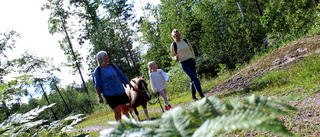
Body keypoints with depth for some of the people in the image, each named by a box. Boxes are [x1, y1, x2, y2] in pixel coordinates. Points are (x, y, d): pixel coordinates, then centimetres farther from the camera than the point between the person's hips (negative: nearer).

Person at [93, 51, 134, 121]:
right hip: (109, 94, -4)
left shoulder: (113, 66, 8)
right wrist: (99, 97, -10)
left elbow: (122, 76, 16)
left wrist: (129, 84, 9)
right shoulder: (98, 70, -5)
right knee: (117, 111, -10)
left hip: (121, 91, 5)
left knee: (124, 108, 7)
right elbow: (97, 85, -3)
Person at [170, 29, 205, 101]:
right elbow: (172, 56, 5)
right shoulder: (173, 45, -5)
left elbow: (191, 49, 20)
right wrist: (176, 57, -18)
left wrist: (193, 56, 5)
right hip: (184, 64, -5)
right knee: (195, 79, -15)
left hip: (192, 61, 5)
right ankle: (202, 96, -10)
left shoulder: (185, 40, 6)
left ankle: (193, 95, 28)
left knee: (193, 80, 11)